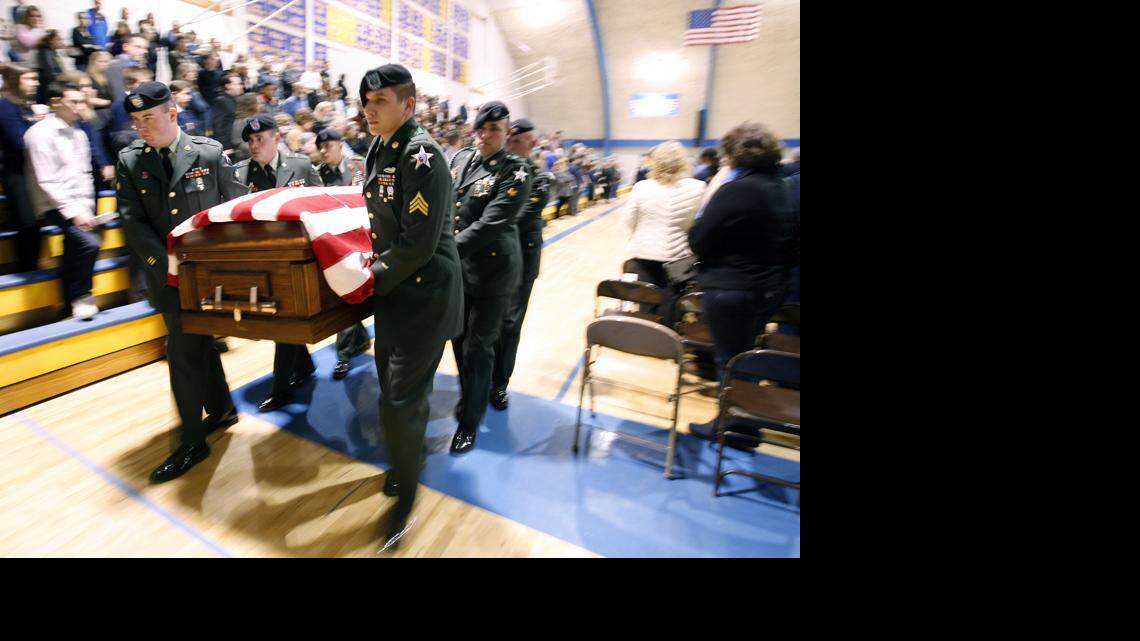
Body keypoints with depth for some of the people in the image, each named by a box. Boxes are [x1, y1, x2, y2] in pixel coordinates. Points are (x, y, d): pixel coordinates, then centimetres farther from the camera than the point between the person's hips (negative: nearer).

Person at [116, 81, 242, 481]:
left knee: (184, 353, -1)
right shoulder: (129, 162, 4)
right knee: (197, 344, 14)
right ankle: (222, 410, 34)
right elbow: (133, 222, -2)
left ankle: (192, 443, 12)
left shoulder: (210, 153, -4)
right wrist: (167, 263, -14)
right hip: (168, 275, 4)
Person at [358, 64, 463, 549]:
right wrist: (376, 264, 9)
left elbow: (419, 243, -22)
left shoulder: (422, 155, -18)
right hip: (392, 286, 8)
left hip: (424, 293, -8)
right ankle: (405, 462, 43)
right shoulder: (378, 151, 9)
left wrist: (375, 280, -12)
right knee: (391, 383, 18)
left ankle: (406, 492, 21)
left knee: (401, 399, -3)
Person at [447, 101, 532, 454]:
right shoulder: (461, 158, 7)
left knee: (478, 347, 3)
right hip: (456, 266, 6)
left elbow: (490, 224, -21)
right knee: (459, 339, 17)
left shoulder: (516, 170, -12)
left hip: (492, 271, -6)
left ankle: (470, 421, 20)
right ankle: (468, 397, 41)